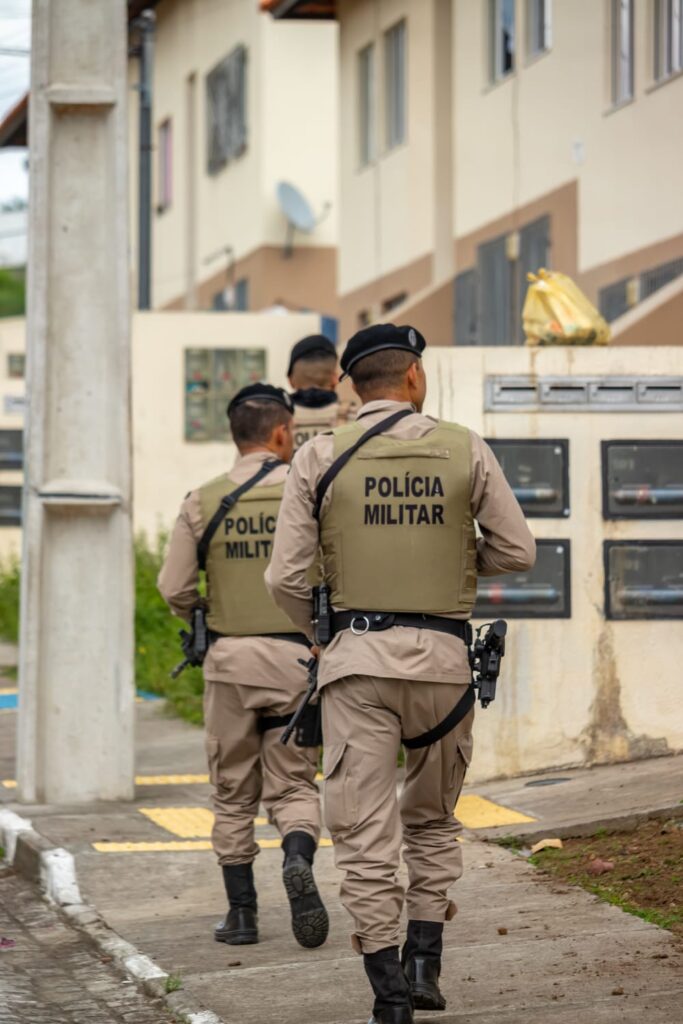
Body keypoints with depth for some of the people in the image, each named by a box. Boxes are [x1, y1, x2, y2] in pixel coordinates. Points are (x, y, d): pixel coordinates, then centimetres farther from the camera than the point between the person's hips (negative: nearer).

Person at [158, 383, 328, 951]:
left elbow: (175, 589, 1)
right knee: (294, 783, 9)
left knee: (234, 792, 12)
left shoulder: (203, 502, 1)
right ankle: (298, 861, -20)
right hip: (296, 655, -1)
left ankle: (241, 911, 12)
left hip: (229, 657, 1)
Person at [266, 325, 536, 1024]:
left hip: (358, 658, -1)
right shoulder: (464, 451, 2)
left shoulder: (320, 457, 0)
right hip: (443, 656, 1)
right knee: (432, 821, 20)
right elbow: (517, 551, 6)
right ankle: (424, 963, 12)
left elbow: (285, 577, -2)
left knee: (365, 835, 1)